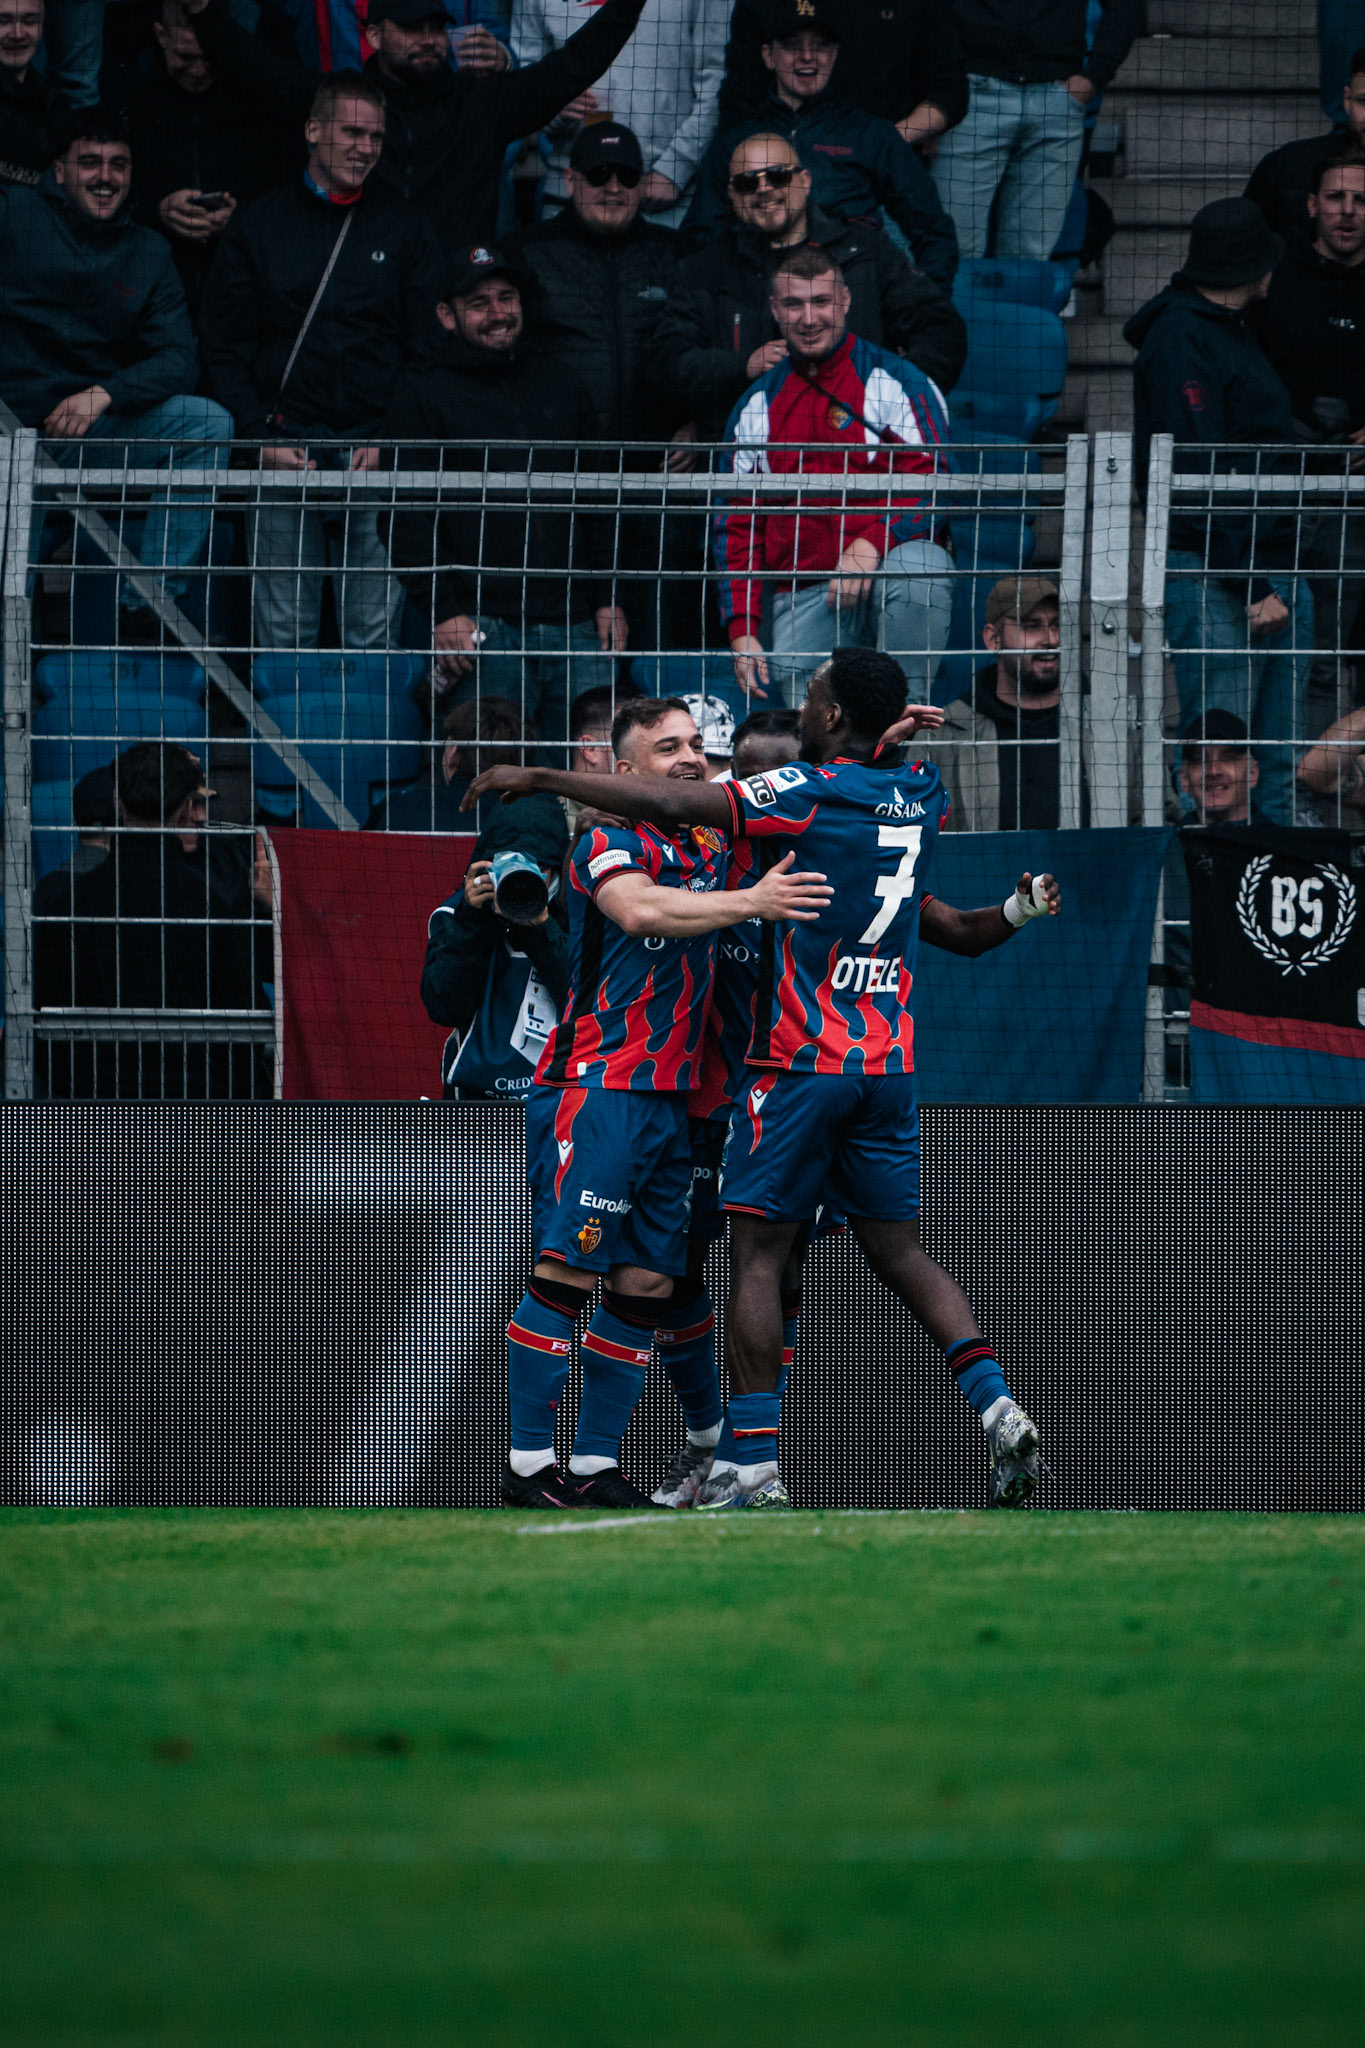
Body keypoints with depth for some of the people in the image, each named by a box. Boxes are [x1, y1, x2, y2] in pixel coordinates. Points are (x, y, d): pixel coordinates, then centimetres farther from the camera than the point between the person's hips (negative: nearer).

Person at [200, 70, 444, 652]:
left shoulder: (405, 229, 10)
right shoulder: (258, 226, 10)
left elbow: (427, 348, 8)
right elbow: (225, 347, 9)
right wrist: (260, 437, -5)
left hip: (376, 455, 0)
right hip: (283, 455, 0)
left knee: (374, 629, -4)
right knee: (283, 629, -3)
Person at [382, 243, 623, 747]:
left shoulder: (562, 388, 20)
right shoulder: (424, 399, 6)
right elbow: (408, 518, 0)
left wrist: (607, 598, 13)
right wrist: (442, 611, -11)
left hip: (574, 625, 4)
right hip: (485, 625, -4)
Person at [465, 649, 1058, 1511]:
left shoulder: (813, 792, -11)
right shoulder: (921, 794, 8)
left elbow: (677, 804, -19)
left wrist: (541, 778, -15)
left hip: (803, 1058, -6)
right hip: (890, 1062, 6)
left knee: (758, 1255, -2)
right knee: (901, 1252, 12)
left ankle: (757, 1466, -7)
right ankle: (1000, 1411, -4)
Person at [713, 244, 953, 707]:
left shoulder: (894, 381, 2)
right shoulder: (756, 408, 15)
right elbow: (736, 524, 17)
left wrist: (870, 545, -25)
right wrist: (741, 630, 5)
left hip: (886, 566, -2)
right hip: (804, 595, 3)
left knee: (914, 568, -38)